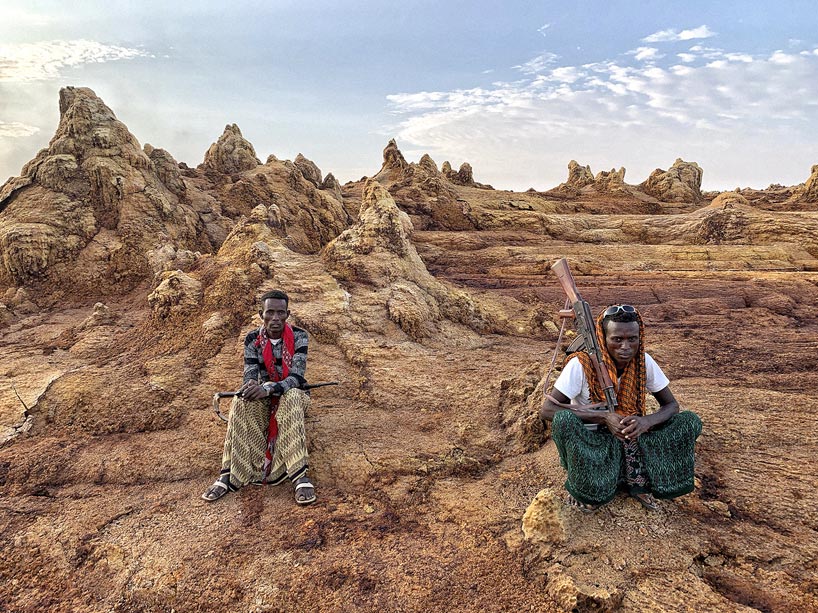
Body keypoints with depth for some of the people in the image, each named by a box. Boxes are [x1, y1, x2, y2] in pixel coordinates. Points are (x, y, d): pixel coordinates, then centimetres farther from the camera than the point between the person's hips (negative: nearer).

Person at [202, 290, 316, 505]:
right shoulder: (252, 340, -5)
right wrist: (251, 386, -38)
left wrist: (268, 388, -41)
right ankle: (229, 474, -32)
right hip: (264, 398, 2)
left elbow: (297, 377, -23)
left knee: (290, 397, -38)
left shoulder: (298, 337, -13)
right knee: (241, 401, -31)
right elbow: (249, 376, -12)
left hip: (292, 396, -2)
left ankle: (300, 476, -44)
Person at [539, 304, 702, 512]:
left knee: (691, 421, -12)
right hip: (589, 443, -3)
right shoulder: (581, 364, -20)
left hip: (631, 440, 4)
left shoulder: (643, 361, -9)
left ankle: (637, 480, -8)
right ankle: (585, 491, -11)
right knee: (564, 420, -36)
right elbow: (546, 411, -24)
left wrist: (647, 421, -26)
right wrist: (604, 417, -32)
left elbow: (671, 405, -2)